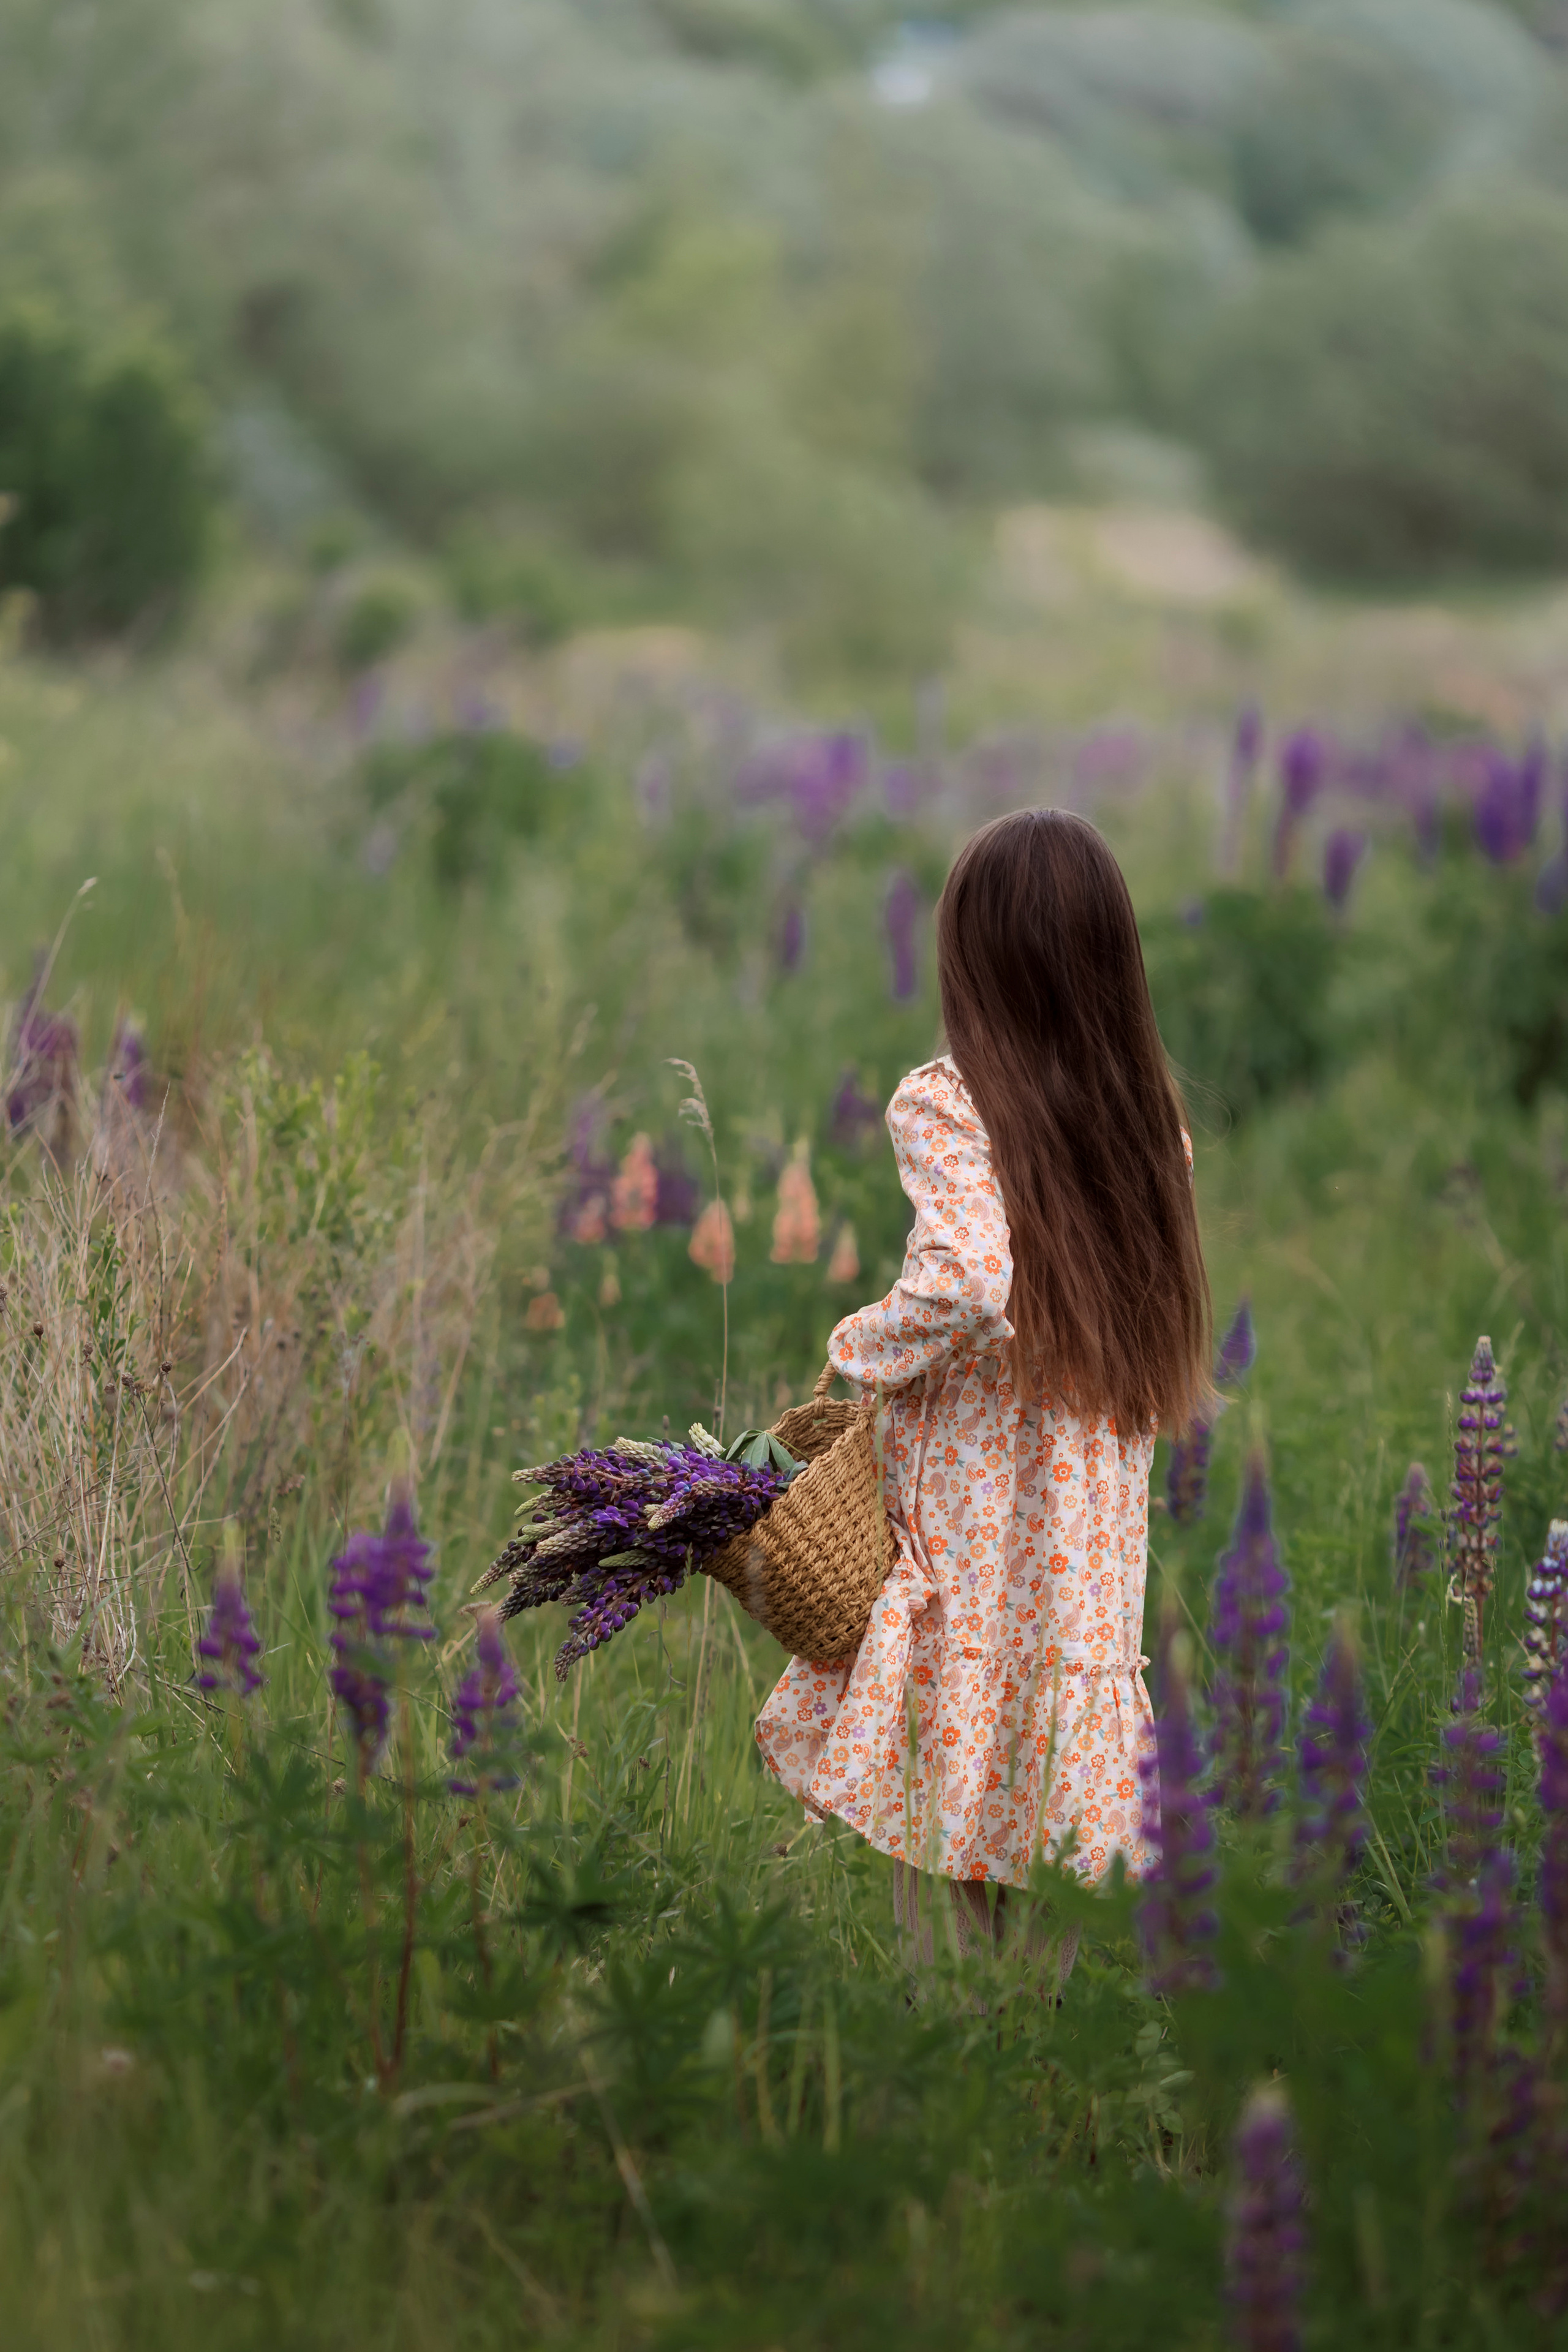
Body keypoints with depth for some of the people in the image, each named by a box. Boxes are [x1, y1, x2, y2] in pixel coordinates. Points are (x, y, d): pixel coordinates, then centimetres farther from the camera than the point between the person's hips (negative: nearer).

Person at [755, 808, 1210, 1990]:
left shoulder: (945, 1106, -14)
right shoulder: (1153, 1110, 3)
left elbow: (969, 1281, -29)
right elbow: (1159, 1321, 5)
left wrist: (860, 1349, -13)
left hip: (968, 1505, -5)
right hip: (1093, 1520, 5)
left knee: (942, 1817, 5)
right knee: (1039, 1795, 14)